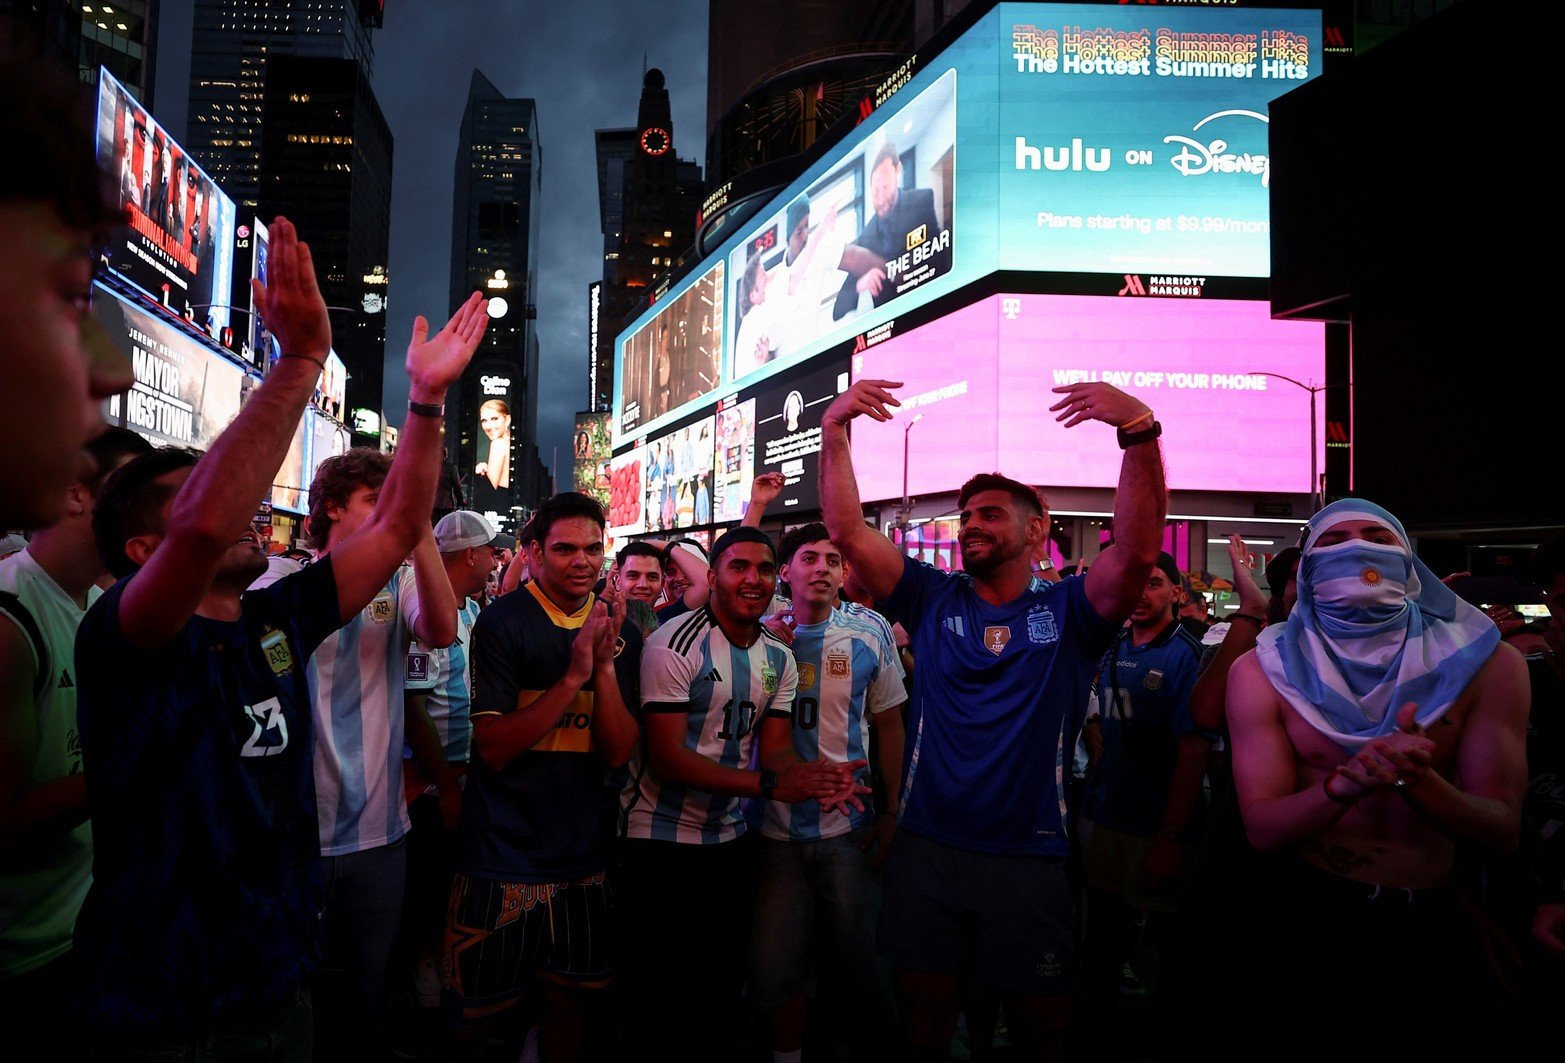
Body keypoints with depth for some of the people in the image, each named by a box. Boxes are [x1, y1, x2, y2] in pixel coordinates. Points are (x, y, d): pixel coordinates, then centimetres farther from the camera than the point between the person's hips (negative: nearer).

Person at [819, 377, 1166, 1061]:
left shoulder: (1067, 613, -1)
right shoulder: (932, 600, 3)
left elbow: (1139, 550, -19)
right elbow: (847, 531, -5)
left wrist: (1140, 431, -32)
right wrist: (834, 431, -16)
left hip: (1028, 859, -1)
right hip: (926, 852, 2)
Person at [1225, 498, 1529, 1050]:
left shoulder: (1489, 663, -6)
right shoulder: (1263, 671, -9)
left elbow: (1501, 829, -10)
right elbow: (1262, 828, -14)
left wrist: (1417, 781, -32)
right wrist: (1344, 785, -34)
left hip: (1432, 927, 1)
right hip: (1306, 917, -1)